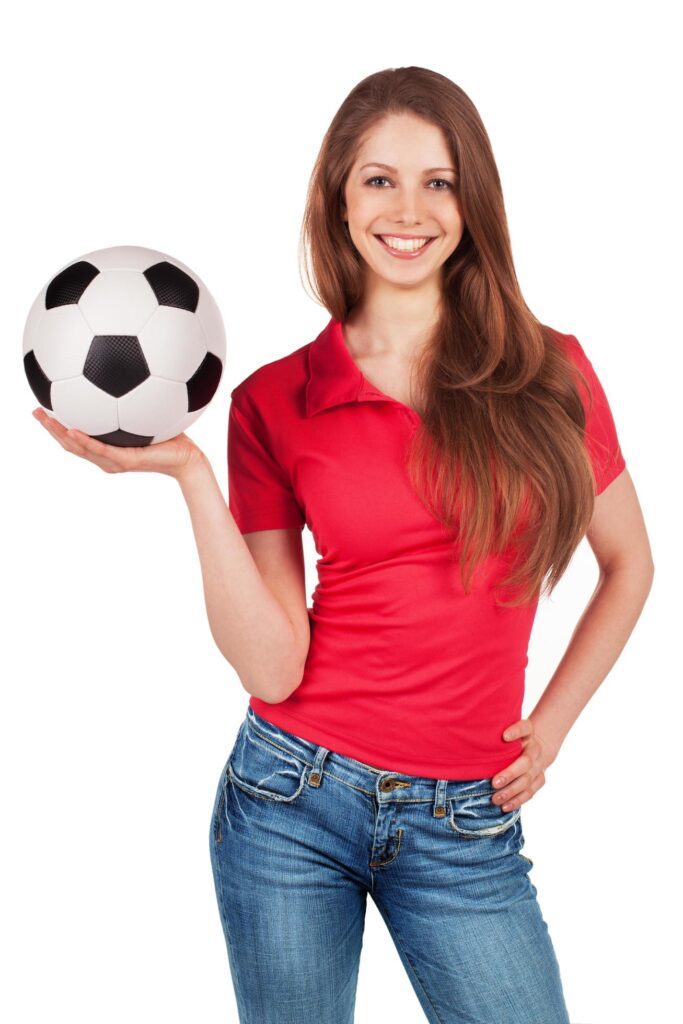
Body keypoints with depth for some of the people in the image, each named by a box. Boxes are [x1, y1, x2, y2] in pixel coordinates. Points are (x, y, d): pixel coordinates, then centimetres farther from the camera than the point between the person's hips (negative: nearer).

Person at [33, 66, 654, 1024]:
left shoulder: (550, 373, -1)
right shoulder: (275, 401, -3)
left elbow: (628, 563, 14)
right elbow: (271, 668, -10)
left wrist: (550, 726, 6)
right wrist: (190, 473, -15)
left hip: (466, 827, 1)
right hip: (294, 798, 0)